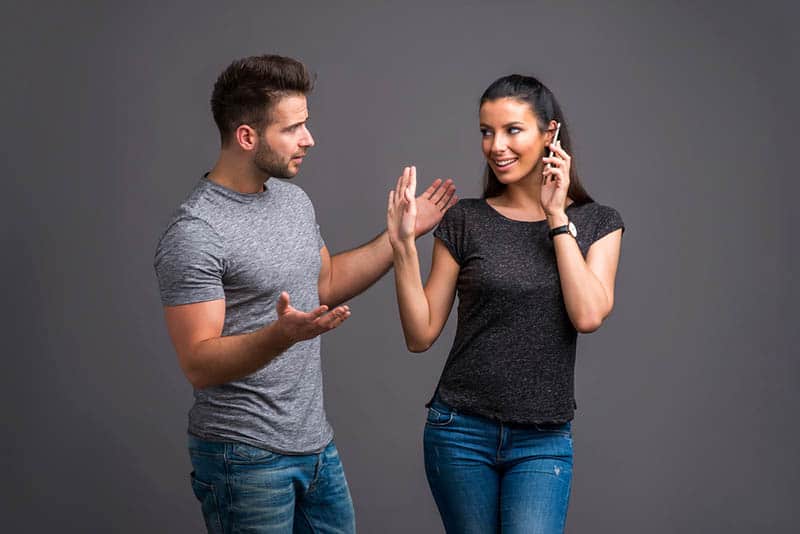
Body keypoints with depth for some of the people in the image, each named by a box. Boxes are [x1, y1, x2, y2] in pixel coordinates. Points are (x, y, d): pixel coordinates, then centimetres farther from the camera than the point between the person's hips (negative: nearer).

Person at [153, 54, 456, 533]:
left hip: (317, 446, 8)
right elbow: (199, 365, -21)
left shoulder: (294, 199, 7)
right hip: (246, 458, -8)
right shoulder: (195, 234, -19)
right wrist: (281, 335, -36)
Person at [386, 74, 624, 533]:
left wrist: (556, 217, -9)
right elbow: (421, 335, -1)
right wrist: (403, 245, -12)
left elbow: (588, 315, -13)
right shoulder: (465, 221, 1)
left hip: (543, 442, 0)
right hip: (463, 431, 1)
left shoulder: (596, 223, 3)